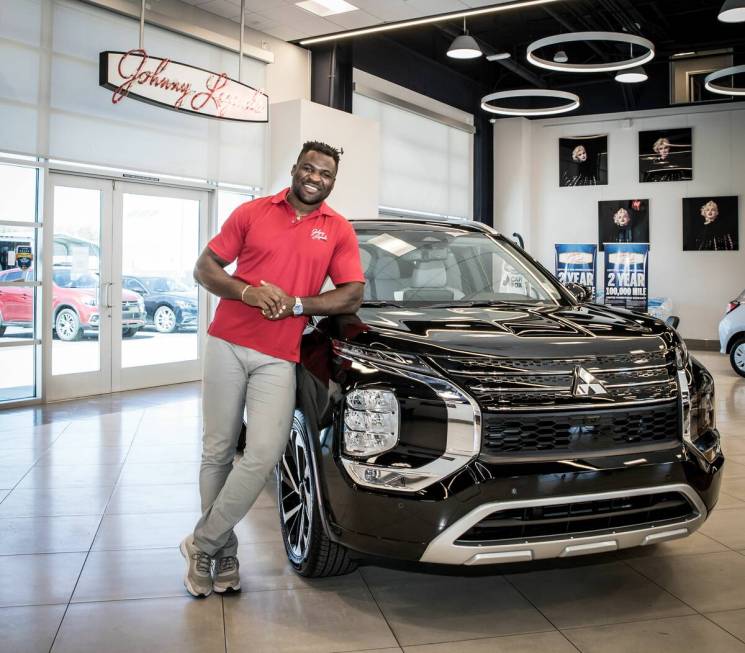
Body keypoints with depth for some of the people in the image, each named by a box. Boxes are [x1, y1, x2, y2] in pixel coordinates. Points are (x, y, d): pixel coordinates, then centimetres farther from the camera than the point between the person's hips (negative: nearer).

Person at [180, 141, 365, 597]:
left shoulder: (339, 231, 8)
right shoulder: (252, 213, 8)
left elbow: (352, 297, 2)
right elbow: (205, 268, 7)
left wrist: (296, 304, -11)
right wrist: (247, 292, -12)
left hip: (279, 357, 0)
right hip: (227, 344, 1)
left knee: (264, 454, -13)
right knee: (218, 452, 5)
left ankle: (203, 543, 5)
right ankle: (224, 552, 20)